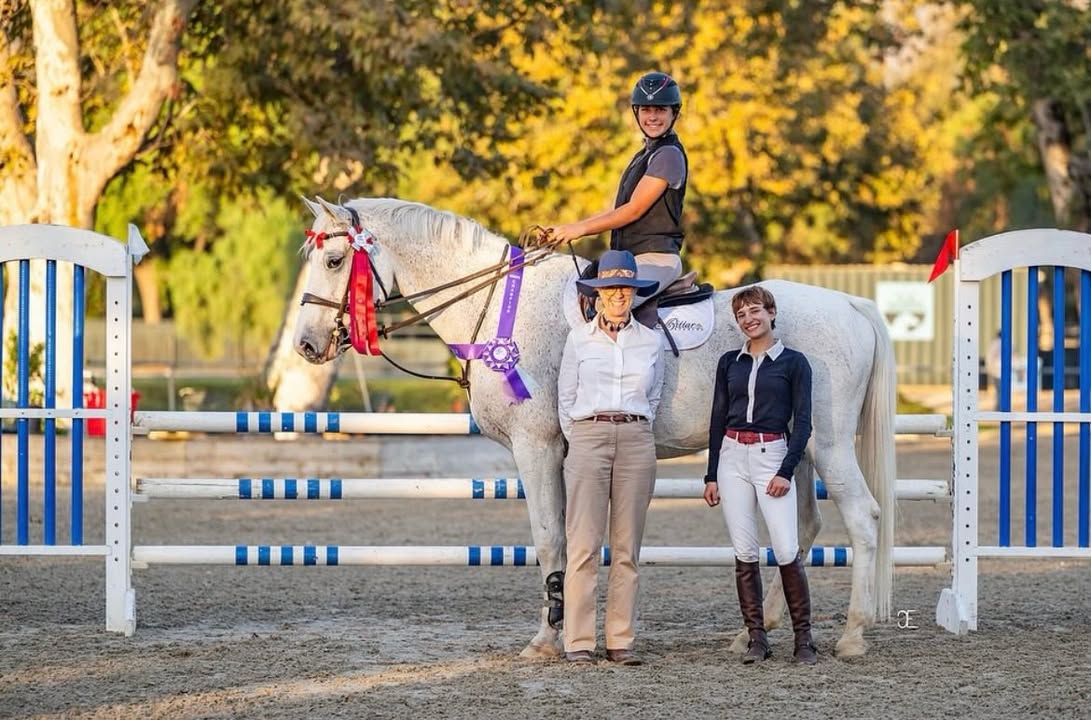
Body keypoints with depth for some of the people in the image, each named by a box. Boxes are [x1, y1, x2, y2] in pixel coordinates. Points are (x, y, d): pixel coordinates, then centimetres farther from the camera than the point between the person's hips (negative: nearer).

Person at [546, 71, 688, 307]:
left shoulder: (669, 155, -8)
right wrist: (564, 231, 11)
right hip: (629, 259, 10)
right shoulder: (643, 156, 22)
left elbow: (634, 210, -13)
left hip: (657, 260, -10)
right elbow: (618, 211, 20)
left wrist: (580, 228, -9)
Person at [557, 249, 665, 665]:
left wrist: (635, 433, 10)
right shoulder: (579, 339, 5)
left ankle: (621, 641, 6)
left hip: (636, 440, 2)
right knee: (584, 545, -6)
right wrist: (579, 443, 4)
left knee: (627, 548, 3)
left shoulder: (650, 342, 10)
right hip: (587, 436, -2)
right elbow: (565, 398, 8)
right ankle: (578, 641, -4)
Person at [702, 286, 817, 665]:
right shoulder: (730, 362, 11)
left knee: (787, 551, -10)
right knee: (744, 553, 2)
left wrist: (786, 472, -11)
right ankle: (756, 638, 7)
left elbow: (802, 422, -2)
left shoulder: (793, 362, 1)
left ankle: (803, 638, -1)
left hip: (772, 455, -3)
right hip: (732, 456, 3)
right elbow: (718, 419, 13)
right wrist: (711, 475, 9)